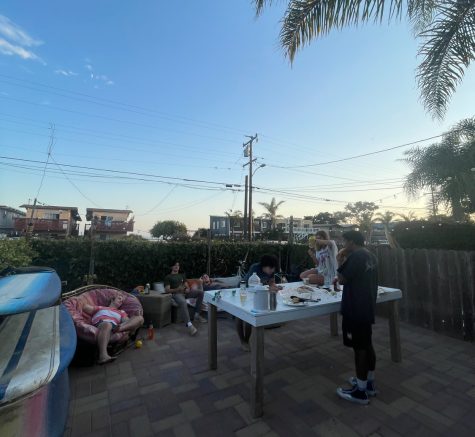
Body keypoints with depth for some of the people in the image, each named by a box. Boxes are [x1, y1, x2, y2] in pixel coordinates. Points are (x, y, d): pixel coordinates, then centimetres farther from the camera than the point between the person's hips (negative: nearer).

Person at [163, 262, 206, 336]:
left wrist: (188, 289, -4)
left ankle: (196, 314, -8)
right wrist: (177, 289, -18)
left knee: (200, 292, -14)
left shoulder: (182, 275, 29)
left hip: (185, 292, 6)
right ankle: (189, 324, -49)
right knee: (183, 302, -40)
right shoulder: (168, 277, 11)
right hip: (176, 294, -6)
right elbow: (167, 290, -2)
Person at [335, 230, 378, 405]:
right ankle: (369, 383, 33)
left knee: (360, 348, 1)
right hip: (367, 308, 9)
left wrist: (341, 261, -6)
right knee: (367, 345, 18)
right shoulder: (370, 256, 10)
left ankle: (361, 391, 14)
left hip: (356, 309, -9)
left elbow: (342, 279, -16)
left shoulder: (356, 256, -20)